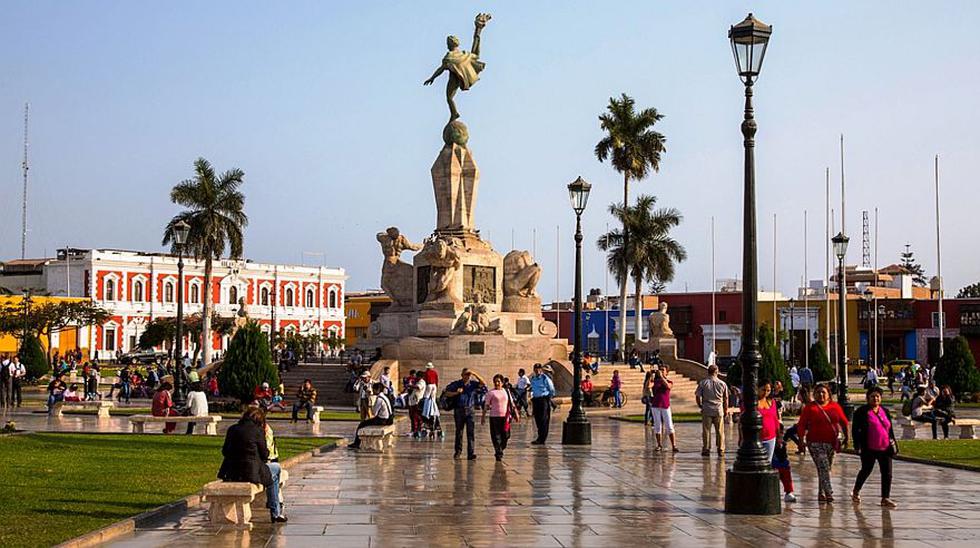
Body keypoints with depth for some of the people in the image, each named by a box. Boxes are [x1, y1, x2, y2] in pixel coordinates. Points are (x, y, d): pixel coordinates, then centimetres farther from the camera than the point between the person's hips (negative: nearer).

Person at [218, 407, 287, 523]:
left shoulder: (232, 429, 5)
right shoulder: (258, 431, -9)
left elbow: (225, 451, 10)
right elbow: (264, 455, -3)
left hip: (230, 473, 6)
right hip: (251, 472, -6)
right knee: (273, 478, 25)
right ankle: (275, 514, 24)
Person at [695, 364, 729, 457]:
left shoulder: (703, 383, -2)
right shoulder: (722, 383, 3)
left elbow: (697, 396, -1)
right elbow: (726, 398, 8)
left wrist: (700, 406, 15)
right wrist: (726, 410, 19)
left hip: (706, 410, -1)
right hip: (719, 410, 1)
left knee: (706, 431, 3)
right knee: (720, 431, 7)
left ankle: (706, 449, 3)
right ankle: (720, 450, 8)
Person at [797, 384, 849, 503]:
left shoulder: (835, 406, 8)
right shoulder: (810, 407, 1)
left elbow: (844, 422, 13)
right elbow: (802, 425, 0)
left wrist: (846, 438, 8)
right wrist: (801, 439, -8)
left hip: (831, 443, 4)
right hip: (815, 443, -4)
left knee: (826, 468, 12)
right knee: (823, 468, -14)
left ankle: (821, 493, 24)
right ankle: (828, 493, -18)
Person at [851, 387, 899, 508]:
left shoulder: (885, 411, 13)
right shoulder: (862, 412, -3)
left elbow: (890, 429, 20)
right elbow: (855, 429, -5)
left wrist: (893, 441, 13)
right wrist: (857, 445, -10)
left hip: (885, 448, 4)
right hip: (869, 449, -4)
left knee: (887, 473, -1)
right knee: (866, 471, 9)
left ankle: (886, 498, 3)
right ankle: (856, 492, 31)